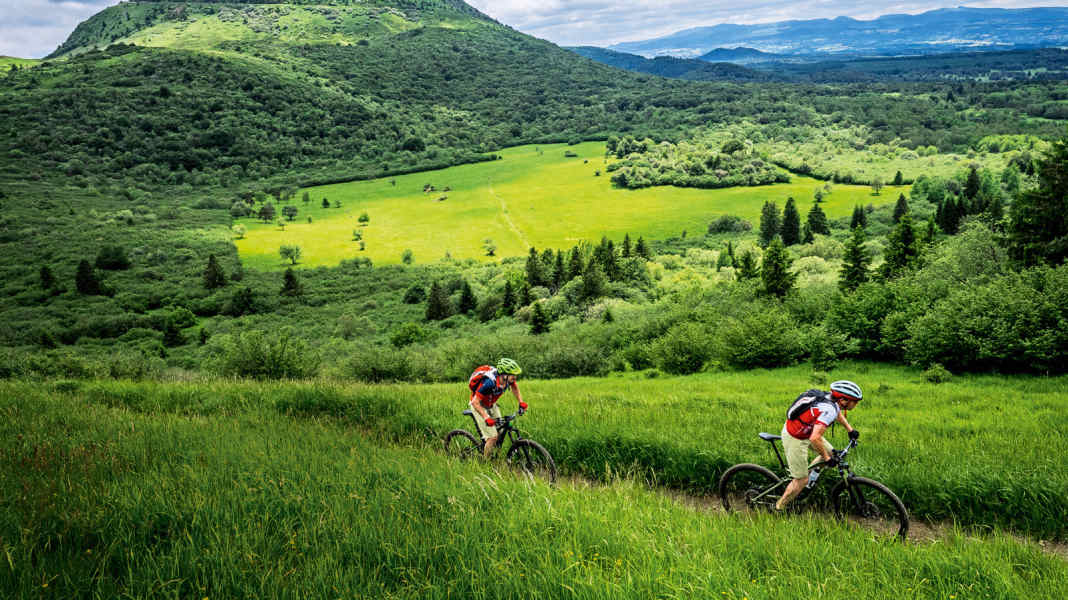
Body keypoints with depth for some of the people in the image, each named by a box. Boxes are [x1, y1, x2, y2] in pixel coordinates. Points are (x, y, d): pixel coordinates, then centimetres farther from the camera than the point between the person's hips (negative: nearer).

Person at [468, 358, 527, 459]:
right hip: (479, 406, -7)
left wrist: (521, 402, 0)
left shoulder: (506, 379, -18)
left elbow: (514, 386, 8)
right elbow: (475, 402, -34)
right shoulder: (489, 382, -39)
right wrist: (486, 418, -40)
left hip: (491, 405, 7)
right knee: (493, 437, -14)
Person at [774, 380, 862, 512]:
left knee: (831, 453, 14)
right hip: (794, 439, -9)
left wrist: (850, 429, 22)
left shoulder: (830, 397, -6)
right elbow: (815, 438, -39)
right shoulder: (829, 410, -32)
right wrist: (827, 458, -25)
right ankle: (779, 508, 17)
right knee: (802, 480, 2)